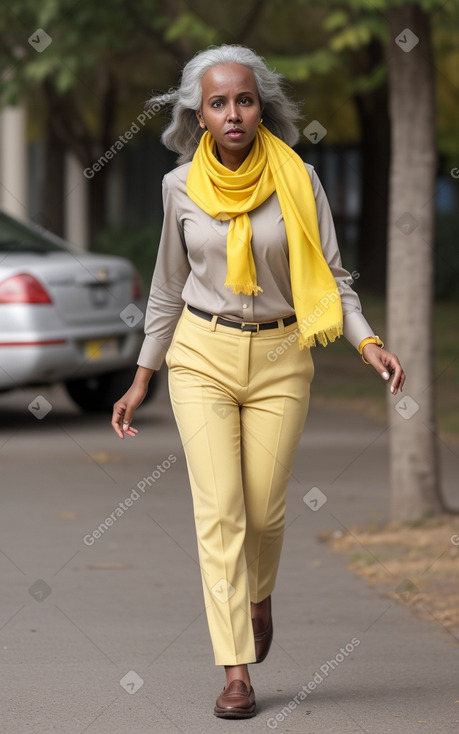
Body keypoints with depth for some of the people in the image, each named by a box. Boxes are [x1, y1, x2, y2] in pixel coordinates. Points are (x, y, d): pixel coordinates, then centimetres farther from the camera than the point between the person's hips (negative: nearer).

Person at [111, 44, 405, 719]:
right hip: (202, 355, 0)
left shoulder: (298, 181, -5)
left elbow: (331, 275, -1)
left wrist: (368, 342, -18)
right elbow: (169, 288, 10)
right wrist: (142, 378, 12)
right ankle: (236, 672, -8)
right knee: (219, 509, -9)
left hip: (280, 359, 0)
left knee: (265, 510, 4)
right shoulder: (181, 186, 0)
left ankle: (258, 594, 39)